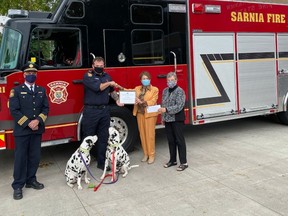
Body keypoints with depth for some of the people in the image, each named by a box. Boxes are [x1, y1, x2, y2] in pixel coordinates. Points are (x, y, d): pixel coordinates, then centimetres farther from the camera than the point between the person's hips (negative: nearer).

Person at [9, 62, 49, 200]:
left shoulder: (42, 90, 11)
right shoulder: (16, 90, 0)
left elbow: (46, 108, 6)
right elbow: (14, 110, -8)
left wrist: (38, 121, -11)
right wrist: (28, 123, -15)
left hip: (37, 129, 4)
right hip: (21, 130, -4)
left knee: (35, 157, 9)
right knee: (20, 158, 1)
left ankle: (31, 180, 24)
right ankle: (18, 186, 10)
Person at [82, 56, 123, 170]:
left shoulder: (107, 76, 13)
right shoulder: (88, 76, -3)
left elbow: (111, 90, 23)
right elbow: (97, 87, -18)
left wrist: (117, 100, 7)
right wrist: (109, 83, -5)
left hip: (105, 110, 5)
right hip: (91, 111, -5)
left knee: (103, 138, 8)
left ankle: (101, 162, 18)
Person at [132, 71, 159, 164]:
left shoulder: (154, 89, 3)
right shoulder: (137, 89, 14)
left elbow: (153, 101, -6)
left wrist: (143, 102, -21)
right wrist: (135, 101, -19)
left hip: (150, 114, -4)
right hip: (140, 113, 4)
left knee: (150, 134, -4)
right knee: (142, 134, 5)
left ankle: (151, 155, 6)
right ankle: (145, 154, 16)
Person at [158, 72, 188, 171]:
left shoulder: (180, 91, -11)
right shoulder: (165, 91, 11)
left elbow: (179, 106, -19)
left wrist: (166, 110, -25)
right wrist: (163, 117, 15)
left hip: (177, 120, -6)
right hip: (168, 120, 7)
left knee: (179, 141, -1)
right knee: (171, 141, 14)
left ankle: (183, 162, 7)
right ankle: (172, 160, 26)